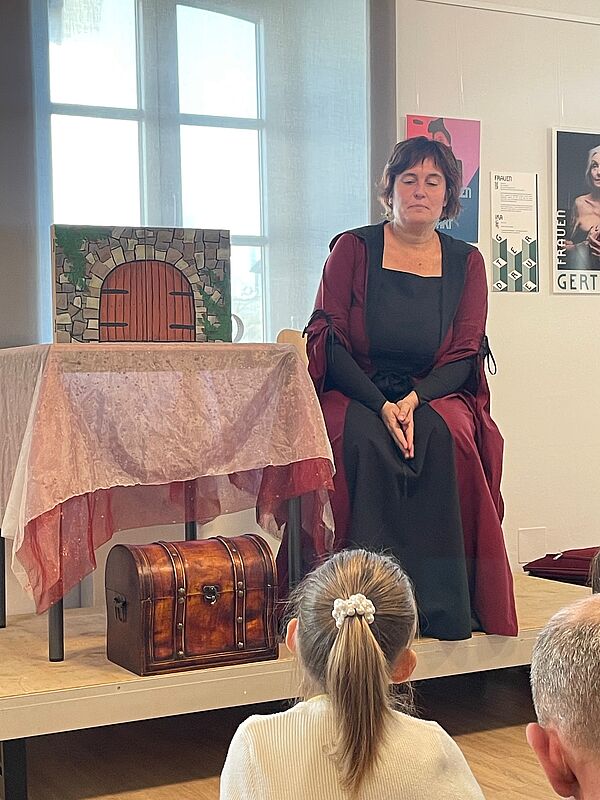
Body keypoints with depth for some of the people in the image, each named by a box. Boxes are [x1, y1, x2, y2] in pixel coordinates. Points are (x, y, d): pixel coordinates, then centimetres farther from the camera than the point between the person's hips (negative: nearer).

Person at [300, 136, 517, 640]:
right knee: (363, 441, -35)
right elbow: (329, 339, -5)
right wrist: (381, 405, -20)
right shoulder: (354, 248, 2)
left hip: (434, 394, 2)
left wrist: (414, 400, -18)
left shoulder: (466, 262, 9)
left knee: (444, 439, -32)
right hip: (354, 391, -1)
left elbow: (465, 354, 2)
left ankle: (445, 607, -27)